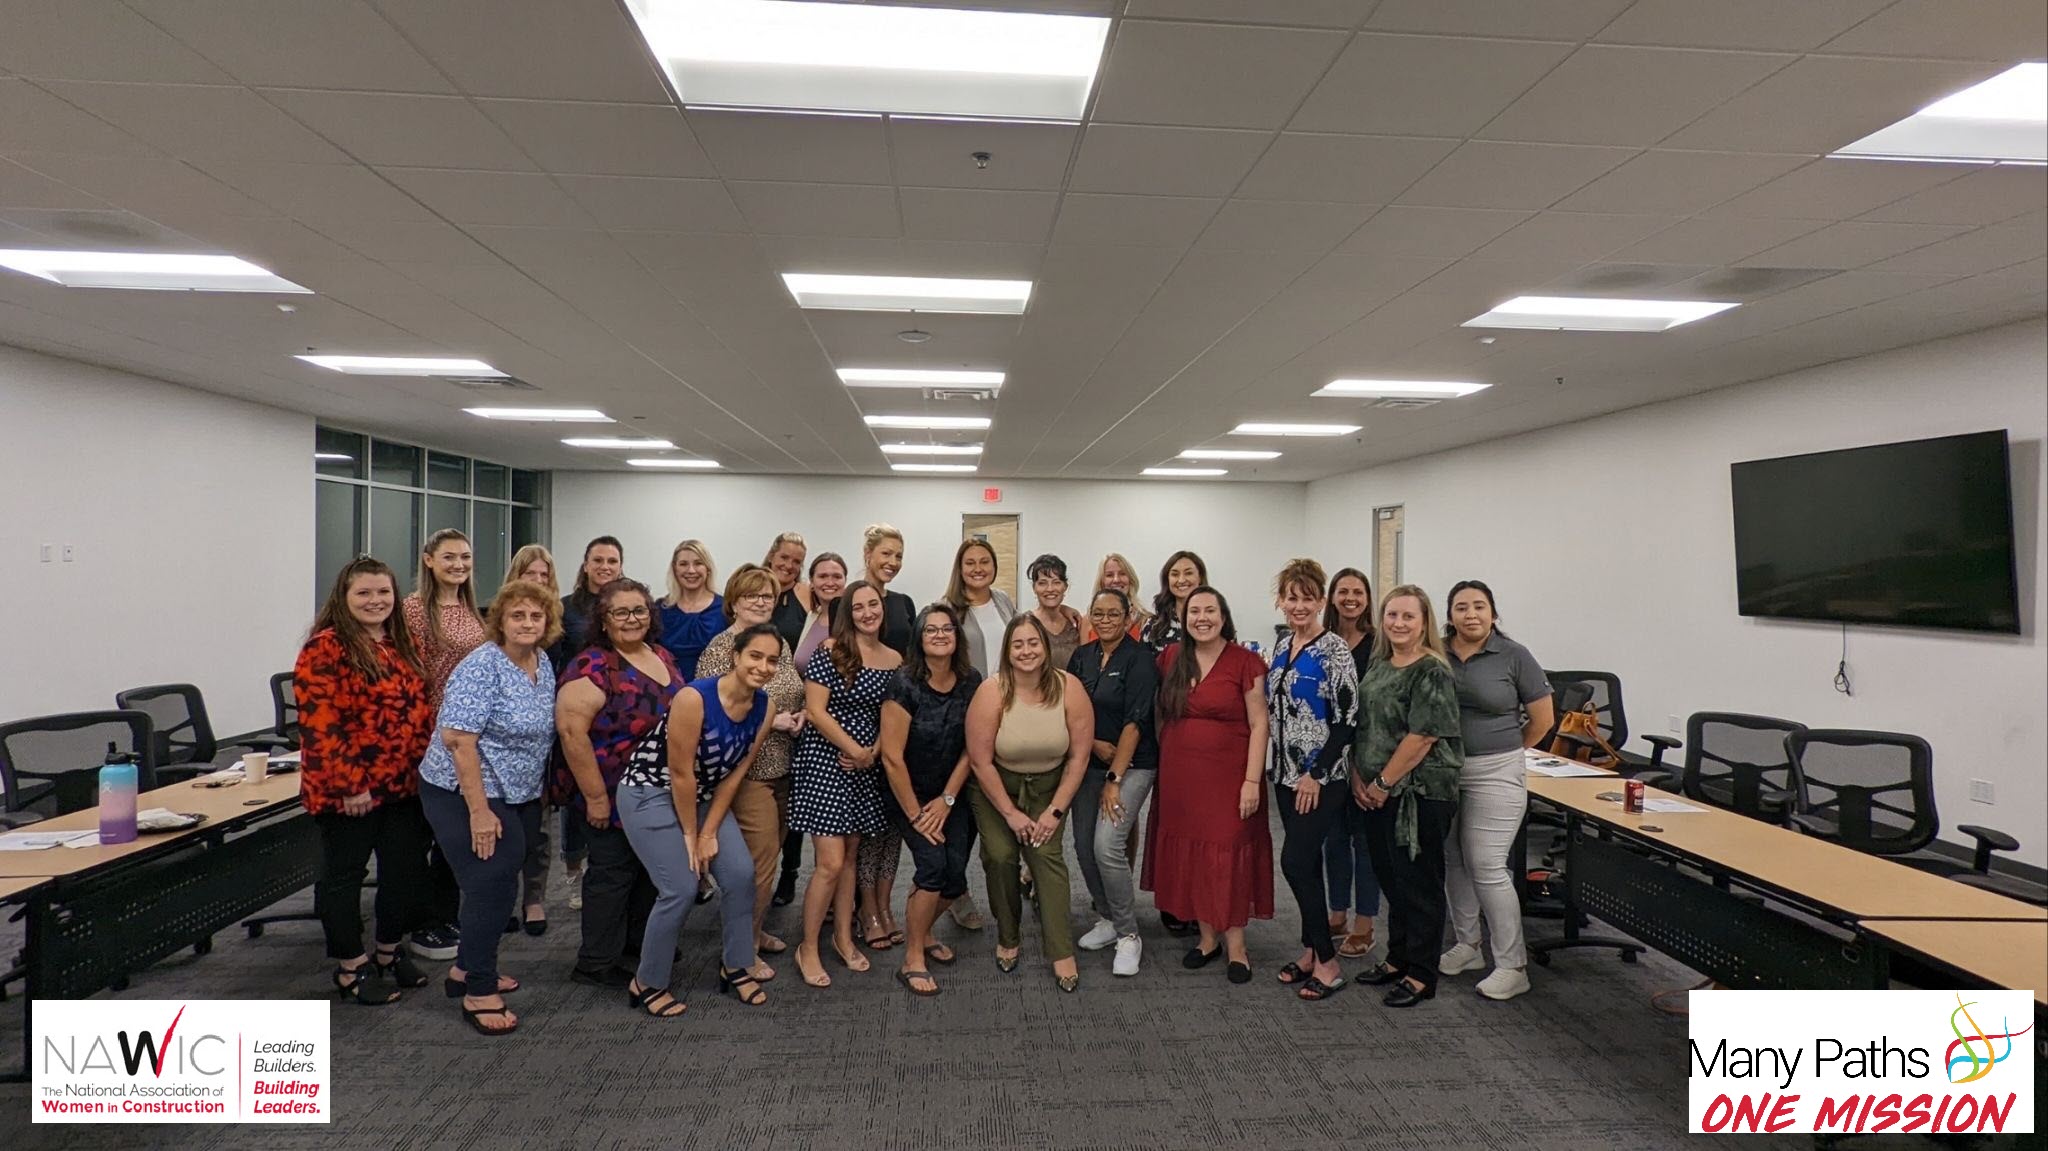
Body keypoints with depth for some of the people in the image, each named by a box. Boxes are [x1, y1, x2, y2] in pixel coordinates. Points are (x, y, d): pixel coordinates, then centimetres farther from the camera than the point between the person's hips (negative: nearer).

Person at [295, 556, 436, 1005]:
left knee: (407, 870, 14)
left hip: (404, 786, 7)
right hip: (346, 792, -7)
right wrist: (348, 784, -20)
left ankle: (389, 953, 32)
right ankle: (350, 969, 20)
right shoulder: (326, 647, -13)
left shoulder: (403, 644, 10)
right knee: (343, 875, 7)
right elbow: (318, 723, -18)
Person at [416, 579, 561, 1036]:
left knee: (500, 884, 16)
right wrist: (479, 811, -25)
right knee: (491, 886, -6)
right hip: (466, 794, -8)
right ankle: (479, 992, 8)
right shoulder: (481, 668, -20)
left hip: (520, 797, 8)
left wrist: (537, 793, 14)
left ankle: (467, 969, 33)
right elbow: (457, 740, -25)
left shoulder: (544, 664, 4)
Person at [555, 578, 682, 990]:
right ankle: (597, 964, 20)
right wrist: (595, 797, -22)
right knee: (613, 870, 4)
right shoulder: (593, 666, -18)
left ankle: (639, 937, 39)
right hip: (612, 796, -8)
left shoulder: (663, 657, 6)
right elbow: (571, 730, -24)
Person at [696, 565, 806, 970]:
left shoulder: (779, 643, 10)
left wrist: (799, 714, -1)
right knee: (760, 861, -4)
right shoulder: (719, 648, -12)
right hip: (748, 770, -7)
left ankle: (754, 931, 33)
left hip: (783, 768, 7)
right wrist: (771, 721, -18)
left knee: (769, 855, 16)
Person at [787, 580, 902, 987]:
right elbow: (815, 711, -14)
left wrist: (874, 753, -6)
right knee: (830, 863, -7)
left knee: (850, 856, 16)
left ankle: (843, 937, 31)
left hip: (866, 769, 5)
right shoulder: (829, 652, -10)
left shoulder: (895, 660, 5)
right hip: (824, 762, -5)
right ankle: (807, 949, 10)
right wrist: (855, 750, -13)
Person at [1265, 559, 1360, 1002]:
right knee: (1306, 863, 13)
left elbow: (1347, 719, -16)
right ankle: (1311, 951, 24)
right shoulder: (1282, 646, 9)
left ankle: (1328, 964, 4)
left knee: (1295, 861, -8)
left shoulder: (1334, 649, -13)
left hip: (1322, 777, -7)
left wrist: (1316, 774, -16)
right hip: (1286, 773, 7)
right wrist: (1282, 767, 13)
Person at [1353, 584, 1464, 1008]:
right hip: (1379, 793, 7)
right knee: (1390, 876, 17)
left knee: (1418, 882, 5)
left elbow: (1422, 738, -19)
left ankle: (1420, 975, 19)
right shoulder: (1378, 664, 9)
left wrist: (1383, 783, -14)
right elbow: (1362, 725, 12)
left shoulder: (1433, 672, -14)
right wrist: (1358, 776, 2)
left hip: (1420, 792, -7)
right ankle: (1398, 958, 33)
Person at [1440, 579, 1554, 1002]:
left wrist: (1503, 751, 9)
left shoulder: (1513, 656, -6)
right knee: (1453, 860, 10)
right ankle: (1467, 945, 28)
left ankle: (1512, 965, 8)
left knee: (1487, 865, -5)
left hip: (1494, 775, -4)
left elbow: (1543, 717, 2)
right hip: (1443, 772, 4)